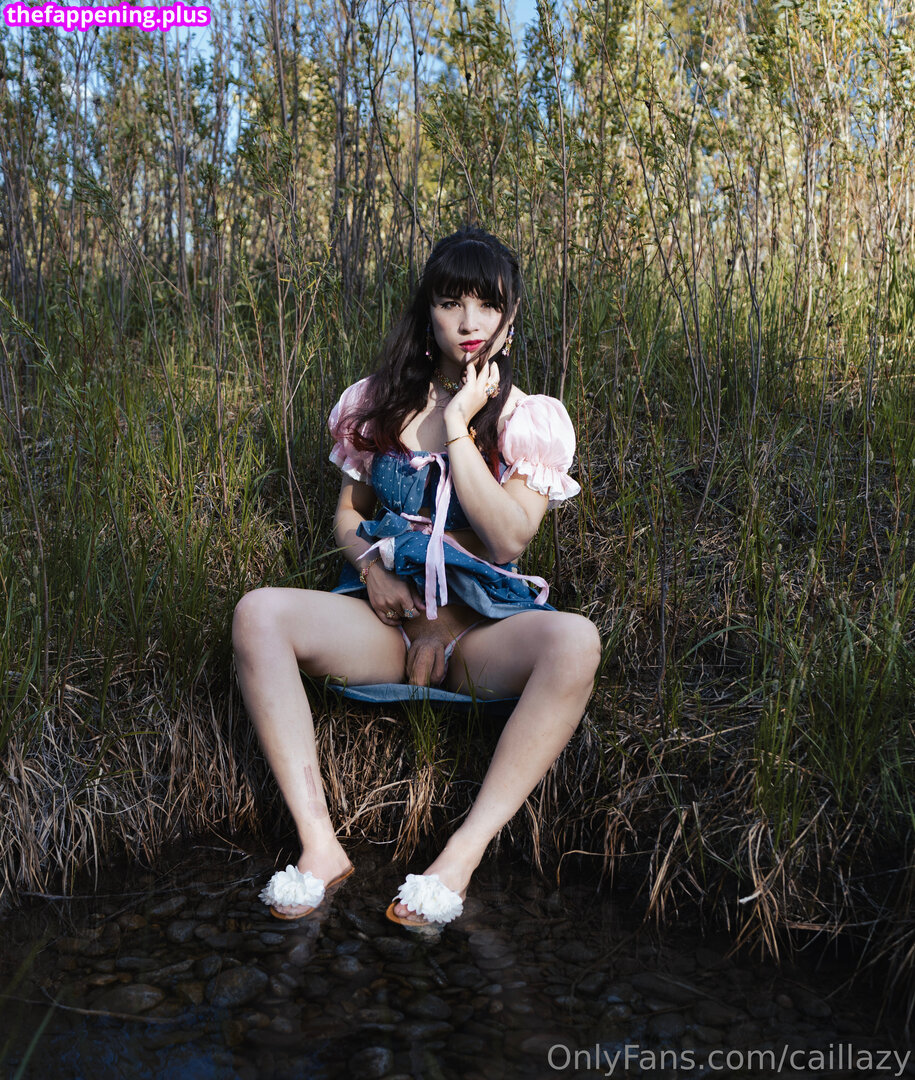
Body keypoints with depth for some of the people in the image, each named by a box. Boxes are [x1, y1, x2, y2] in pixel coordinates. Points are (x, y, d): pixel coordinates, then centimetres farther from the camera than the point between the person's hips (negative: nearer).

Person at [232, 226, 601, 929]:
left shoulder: (530, 419, 3)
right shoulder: (380, 404, 11)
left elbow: (510, 537, -11)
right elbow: (347, 514, 17)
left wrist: (457, 427, -12)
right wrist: (370, 565, -5)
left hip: (481, 636, -2)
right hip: (387, 625, 3)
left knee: (575, 641, -35)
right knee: (259, 613, -25)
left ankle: (465, 852, -28)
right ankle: (319, 844, -25)